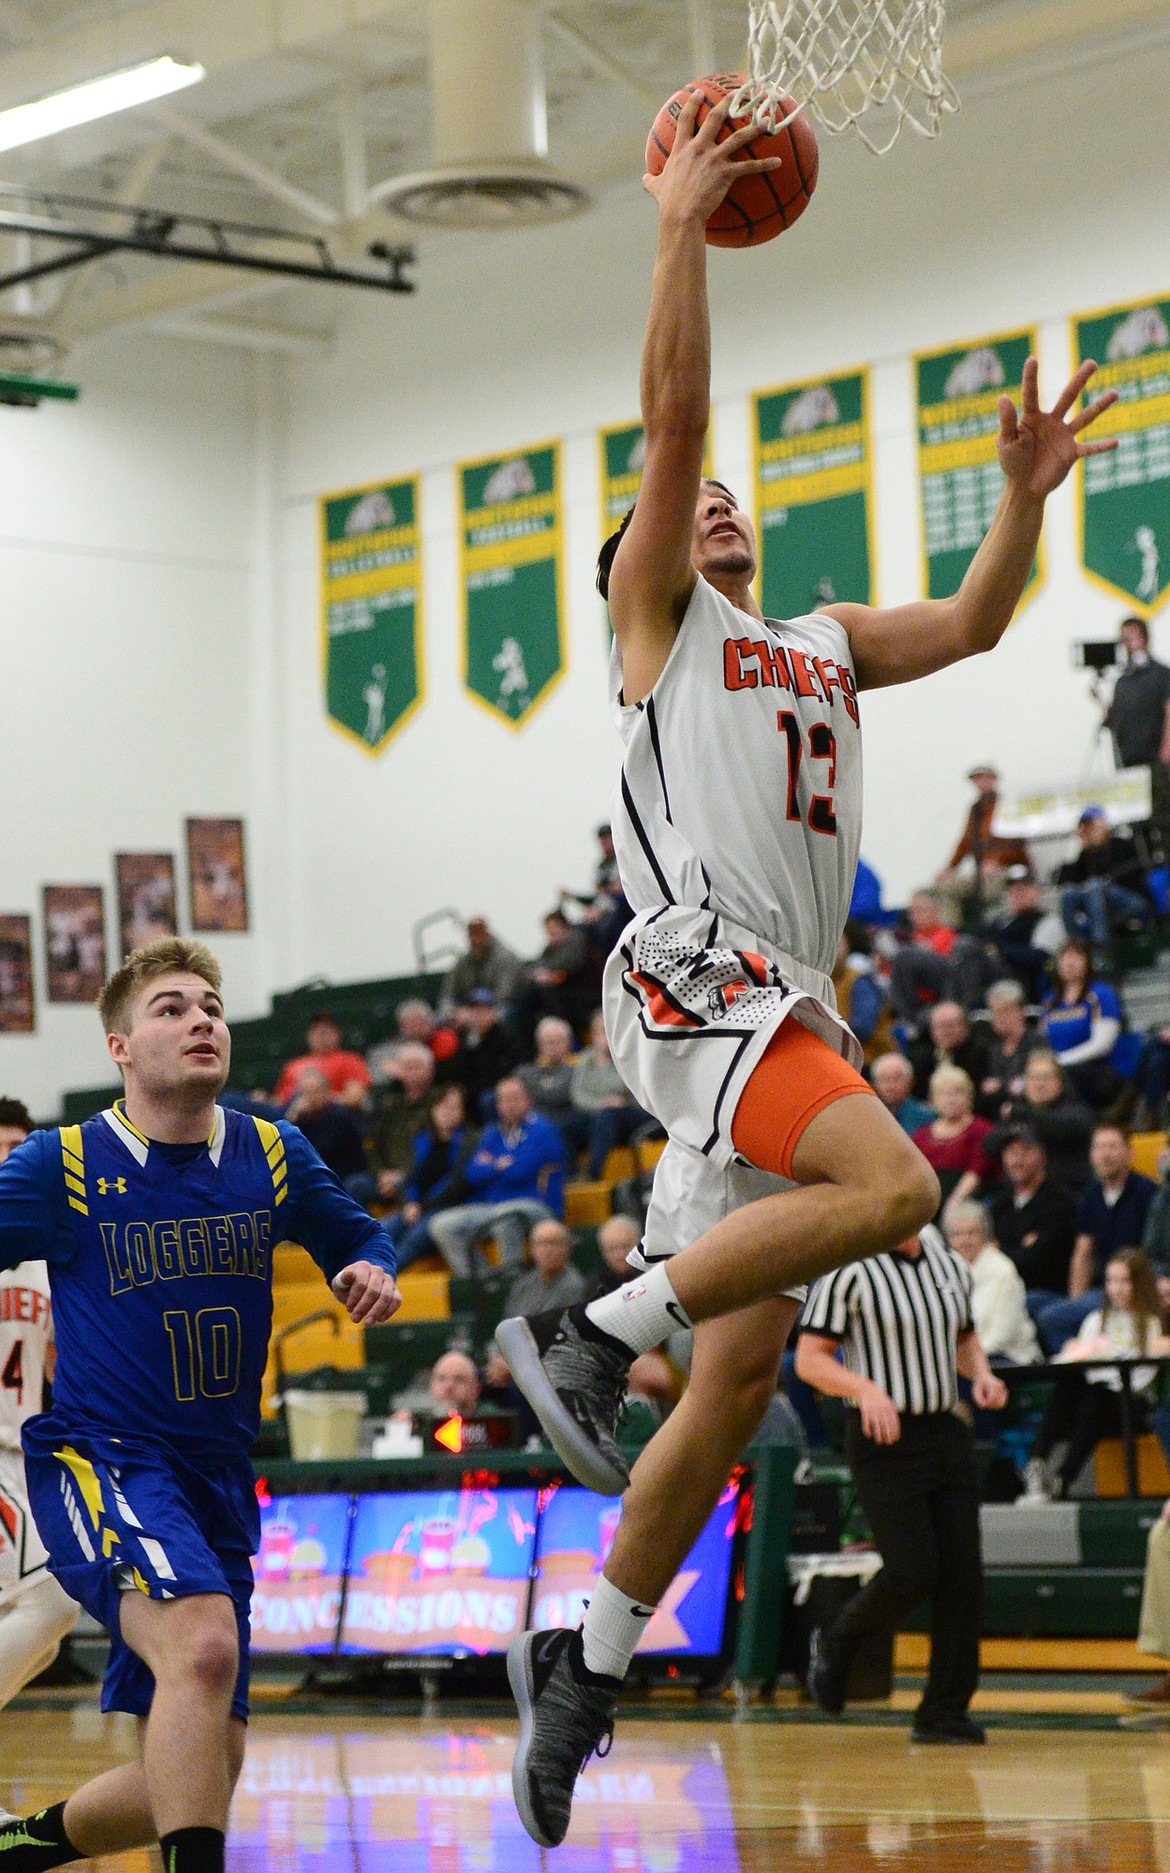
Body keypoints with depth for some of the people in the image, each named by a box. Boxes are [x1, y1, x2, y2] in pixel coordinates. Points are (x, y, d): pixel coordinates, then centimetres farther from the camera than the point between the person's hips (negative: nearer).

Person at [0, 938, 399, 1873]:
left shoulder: (274, 1155, 4)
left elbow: (355, 1236, 19)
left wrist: (372, 1271, -3)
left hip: (218, 1481, 6)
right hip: (97, 1459, -5)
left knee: (197, 1775, 10)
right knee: (203, 1646, -35)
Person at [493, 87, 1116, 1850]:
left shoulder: (822, 644, 28)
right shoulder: (659, 619, 8)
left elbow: (971, 626, 29)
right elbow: (672, 422, -3)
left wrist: (1025, 502, 14)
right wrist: (681, 230, -5)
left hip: (782, 1008, 7)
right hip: (696, 974, -7)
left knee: (742, 1374, 3)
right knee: (890, 1188, -31)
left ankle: (587, 1660, 9)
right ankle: (589, 1331, -20)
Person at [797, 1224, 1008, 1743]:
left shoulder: (951, 1266, 12)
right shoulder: (849, 1271, -7)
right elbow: (809, 1359, -8)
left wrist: (981, 1373, 6)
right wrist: (866, 1389, -25)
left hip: (947, 1433, 6)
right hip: (884, 1441, -6)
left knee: (962, 1571, 0)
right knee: (912, 1570, -12)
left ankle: (944, 1713, 9)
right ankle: (834, 1645, 18)